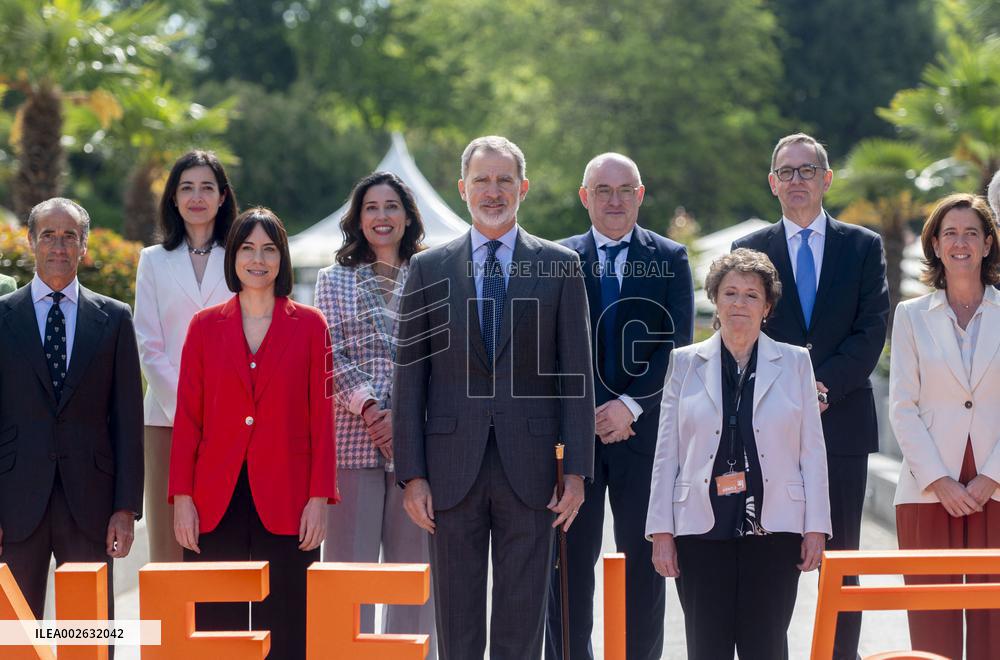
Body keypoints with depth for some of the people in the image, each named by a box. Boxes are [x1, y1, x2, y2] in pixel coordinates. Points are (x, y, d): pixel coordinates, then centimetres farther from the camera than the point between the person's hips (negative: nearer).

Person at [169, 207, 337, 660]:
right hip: (215, 504, 1)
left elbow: (322, 419, 4)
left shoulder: (309, 325, 6)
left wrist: (319, 497, -4)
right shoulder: (205, 326, 9)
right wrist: (182, 496, 0)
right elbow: (187, 418, 7)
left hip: (285, 504, -1)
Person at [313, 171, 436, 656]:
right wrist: (368, 406, -13)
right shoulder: (334, 280, 11)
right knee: (349, 561, -2)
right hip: (352, 437, 0)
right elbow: (332, 355, 1)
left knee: (414, 562, 3)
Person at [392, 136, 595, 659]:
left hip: (529, 469, -1)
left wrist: (576, 471, -3)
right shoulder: (429, 269, 7)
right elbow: (409, 376, 5)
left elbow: (576, 374, 3)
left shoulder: (560, 266, 5)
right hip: (452, 471, 1)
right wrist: (411, 474, -2)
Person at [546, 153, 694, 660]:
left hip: (646, 430, 0)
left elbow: (677, 346, 0)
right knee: (571, 557, 1)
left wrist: (631, 405, -11)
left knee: (644, 559, 4)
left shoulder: (670, 259, 7)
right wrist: (590, 414, -8)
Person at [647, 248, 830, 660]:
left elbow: (812, 452, 7)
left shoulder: (794, 363, 9)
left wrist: (816, 528, 0)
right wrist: (661, 531, 1)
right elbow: (667, 454, 8)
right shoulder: (686, 363, 9)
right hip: (702, 529, 0)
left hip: (773, 529, 0)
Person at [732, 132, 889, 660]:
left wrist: (824, 387, -11)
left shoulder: (864, 247, 9)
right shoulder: (749, 251, 9)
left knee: (841, 558, 3)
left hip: (843, 421, 0)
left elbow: (871, 332, 1)